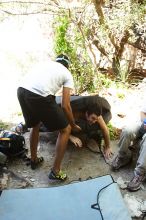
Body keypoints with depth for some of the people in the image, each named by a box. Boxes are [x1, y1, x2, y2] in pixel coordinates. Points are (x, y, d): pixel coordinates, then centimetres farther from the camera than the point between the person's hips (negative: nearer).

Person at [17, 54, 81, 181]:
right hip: (40, 96, -6)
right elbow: (65, 105, 10)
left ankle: (34, 160, 48)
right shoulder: (67, 74, 18)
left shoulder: (46, 63, 34)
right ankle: (55, 171, 18)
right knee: (65, 129, 13)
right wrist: (73, 125, 25)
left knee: (35, 125, 33)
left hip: (21, 91, 7)